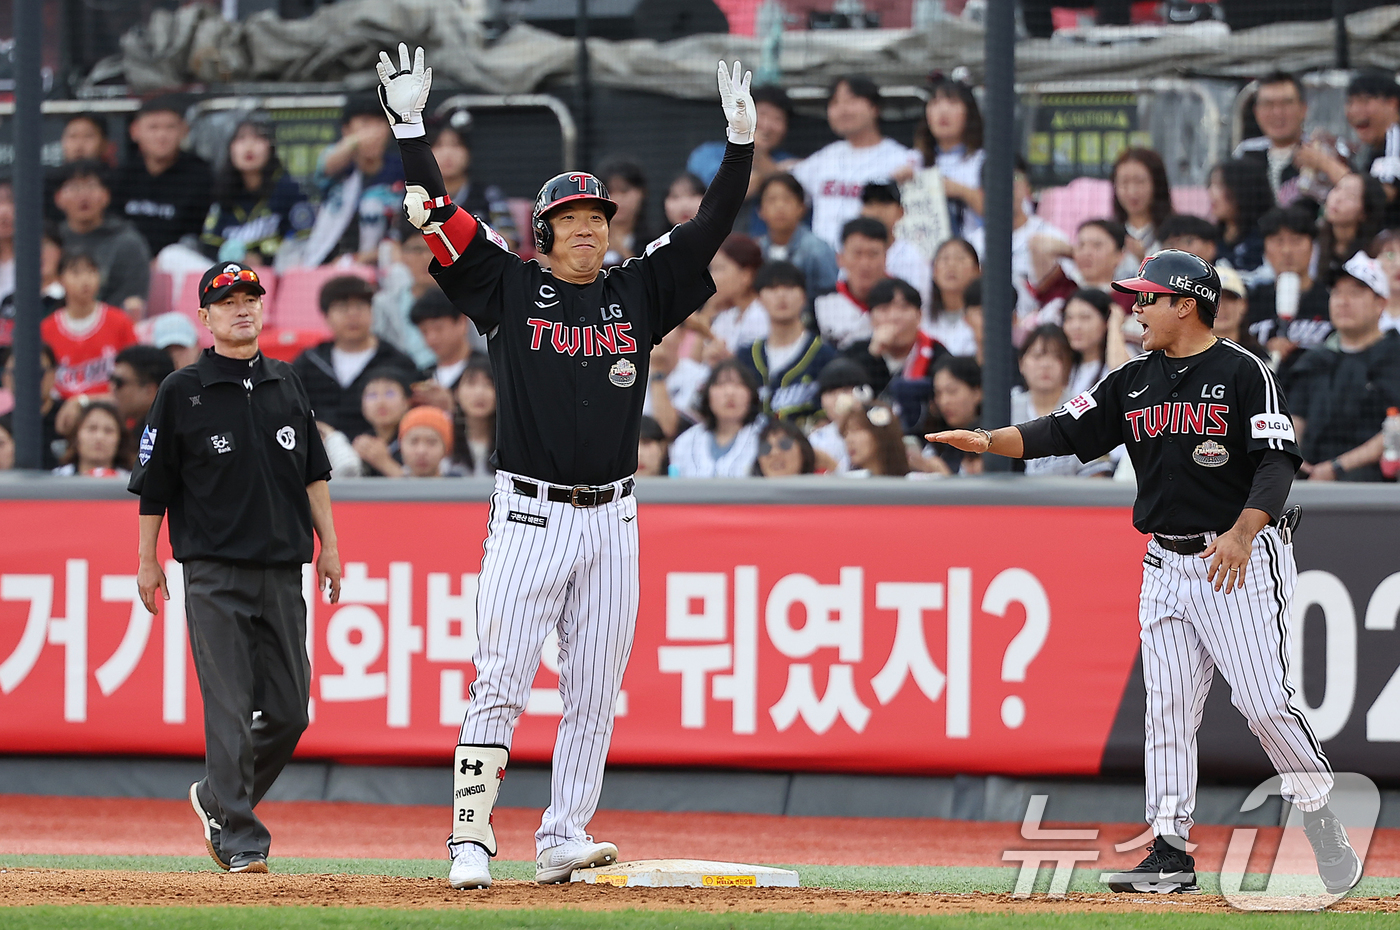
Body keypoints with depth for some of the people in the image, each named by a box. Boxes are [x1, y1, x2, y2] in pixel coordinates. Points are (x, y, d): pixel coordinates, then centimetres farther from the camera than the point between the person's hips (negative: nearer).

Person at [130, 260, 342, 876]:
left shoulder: (286, 384, 13)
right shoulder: (182, 392, -1)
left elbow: (313, 473, 18)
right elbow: (153, 484, 2)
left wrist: (328, 543, 12)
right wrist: (147, 560, 1)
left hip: (283, 569, 5)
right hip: (216, 575, -5)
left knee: (288, 710, 4)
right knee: (231, 710, -9)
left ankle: (215, 800, 25)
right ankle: (239, 840, -4)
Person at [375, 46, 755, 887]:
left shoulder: (640, 292, 11)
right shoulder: (511, 288, 3)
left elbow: (712, 227, 8)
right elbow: (439, 212, -2)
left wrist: (741, 140, -1)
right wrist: (410, 125, -9)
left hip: (612, 521, 3)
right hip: (530, 516, -3)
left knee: (594, 693, 3)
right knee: (500, 684, -8)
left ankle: (563, 843, 7)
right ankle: (472, 841, -8)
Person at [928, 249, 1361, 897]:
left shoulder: (1243, 373, -7)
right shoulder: (1133, 383, 12)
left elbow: (1277, 460, -14)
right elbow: (1064, 432, 9)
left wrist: (1240, 534, -27)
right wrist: (987, 441, -5)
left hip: (1242, 561, -6)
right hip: (1167, 567, 7)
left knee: (1264, 699, -11)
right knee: (1167, 710, 2)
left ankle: (1323, 824, 5)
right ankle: (1170, 852, 4)